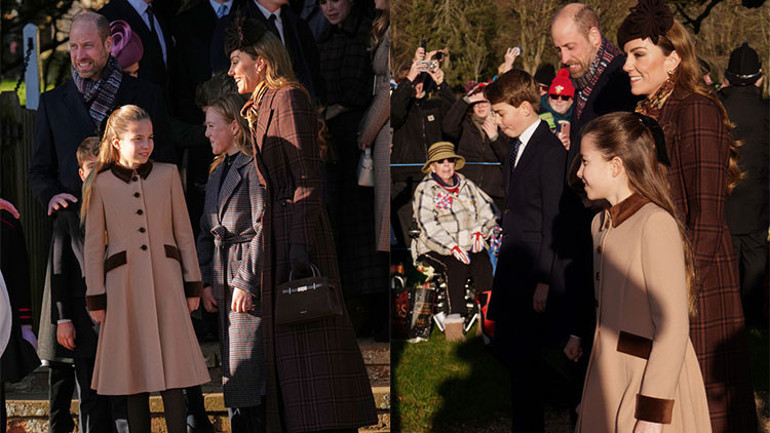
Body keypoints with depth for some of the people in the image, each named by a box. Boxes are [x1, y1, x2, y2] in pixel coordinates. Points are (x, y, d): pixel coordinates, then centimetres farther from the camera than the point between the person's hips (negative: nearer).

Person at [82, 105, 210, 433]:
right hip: (125, 287, -1)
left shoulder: (167, 175, 6)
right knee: (135, 373, 2)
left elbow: (184, 233, 9)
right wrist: (96, 299, 0)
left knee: (172, 369, -2)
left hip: (166, 283, 1)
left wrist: (192, 286, 5)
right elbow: (93, 246, 4)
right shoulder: (100, 185, 2)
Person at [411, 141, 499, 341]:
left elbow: (487, 209, 15)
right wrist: (452, 247, -22)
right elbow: (428, 225, -9)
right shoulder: (424, 190, 3)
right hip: (436, 249, -4)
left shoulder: (467, 186, 18)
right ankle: (455, 321, -39)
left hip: (469, 246, 4)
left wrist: (479, 231, -6)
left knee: (483, 263, -29)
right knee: (457, 266, -35)